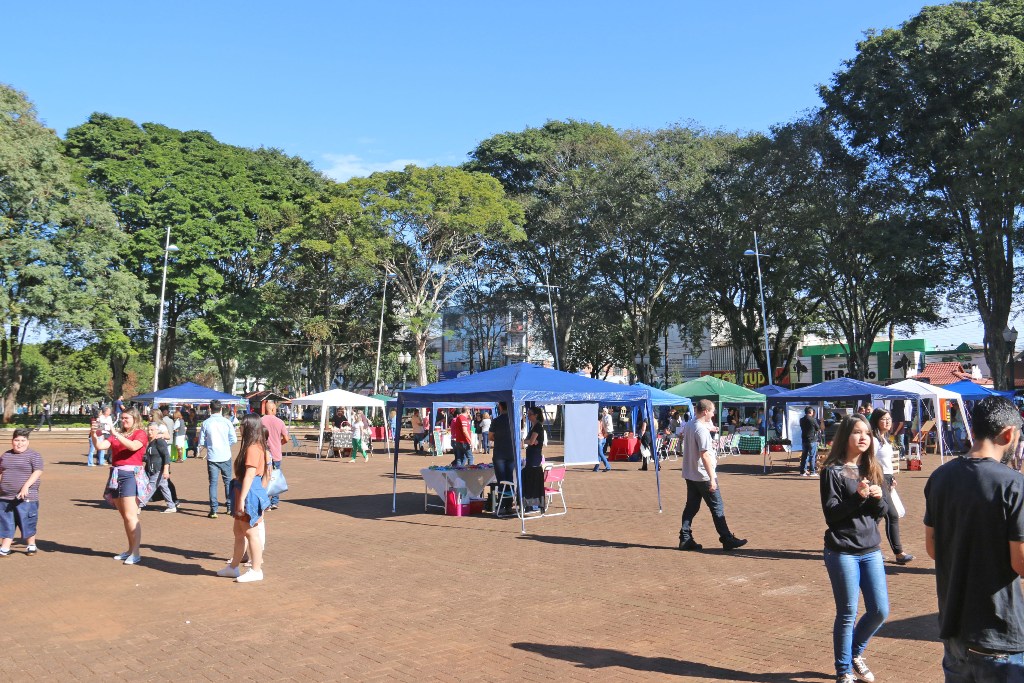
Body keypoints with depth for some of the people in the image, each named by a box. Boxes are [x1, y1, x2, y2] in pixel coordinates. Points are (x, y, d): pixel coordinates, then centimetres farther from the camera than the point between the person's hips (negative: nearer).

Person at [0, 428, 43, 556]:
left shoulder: (33, 455, -5)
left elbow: (38, 472, -15)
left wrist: (26, 486, -26)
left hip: (26, 498, -5)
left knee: (27, 522, 0)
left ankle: (31, 546, 16)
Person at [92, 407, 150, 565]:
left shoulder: (140, 433, 0)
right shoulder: (116, 434, 17)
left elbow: (133, 446, -20)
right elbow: (100, 446, 5)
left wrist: (116, 434, -22)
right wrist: (94, 434, -11)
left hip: (131, 475, -7)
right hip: (116, 475, 7)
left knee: (130, 516, -11)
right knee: (124, 516, 12)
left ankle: (135, 553, -9)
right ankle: (130, 550, 21)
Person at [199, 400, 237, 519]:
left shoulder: (206, 423, -4)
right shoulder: (226, 422, -5)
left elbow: (201, 442, 0)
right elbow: (233, 439, -5)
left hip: (212, 457, 0)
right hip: (225, 456, 0)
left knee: (213, 483, 3)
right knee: (228, 481, 13)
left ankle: (214, 510, -1)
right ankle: (230, 507, 18)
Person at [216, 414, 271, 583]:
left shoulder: (252, 448, -19)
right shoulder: (257, 447, 12)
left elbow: (249, 475, -23)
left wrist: (242, 499, -23)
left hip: (249, 493, -10)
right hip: (249, 492, 10)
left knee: (251, 532, -1)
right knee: (238, 531, 18)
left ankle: (256, 570, 7)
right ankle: (233, 567, 29)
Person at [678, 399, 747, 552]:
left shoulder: (688, 426, 8)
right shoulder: (701, 429, -19)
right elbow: (705, 455, -24)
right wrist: (712, 478, -23)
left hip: (690, 475, 8)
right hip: (703, 476, -8)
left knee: (691, 506, 10)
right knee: (717, 507, 2)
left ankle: (685, 539, 9)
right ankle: (727, 540, 8)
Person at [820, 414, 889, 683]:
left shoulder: (872, 469, 9)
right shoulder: (833, 471, -9)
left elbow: (881, 513, 9)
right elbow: (831, 514, -13)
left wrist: (879, 498, -12)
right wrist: (857, 496, -25)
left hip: (871, 551, 6)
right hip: (843, 552, -5)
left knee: (880, 611, 7)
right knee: (847, 614, 3)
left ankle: (855, 653, 33)